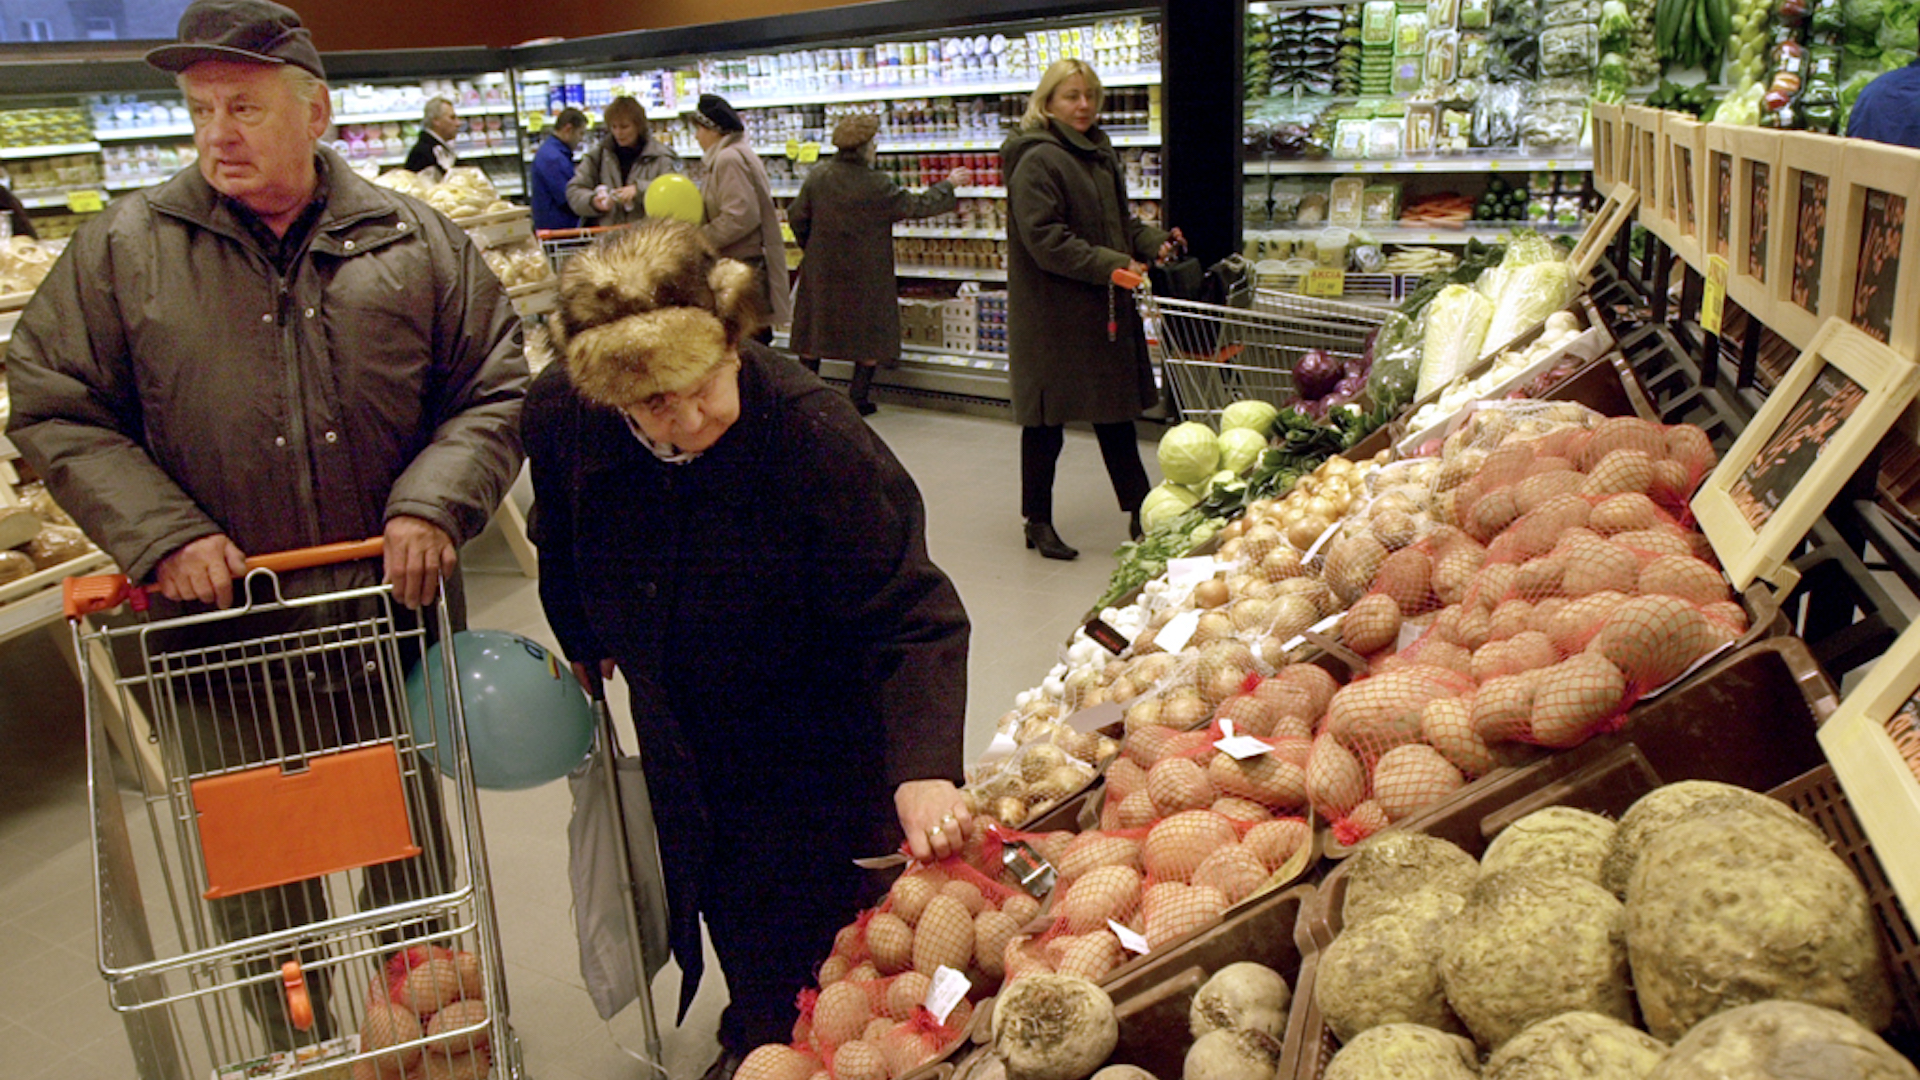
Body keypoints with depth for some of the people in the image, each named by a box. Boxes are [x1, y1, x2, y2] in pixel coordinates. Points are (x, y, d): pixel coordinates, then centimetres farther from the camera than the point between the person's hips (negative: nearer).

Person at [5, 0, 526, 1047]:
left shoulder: (413, 239, 1)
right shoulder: (121, 248, 0)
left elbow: (494, 389, 2)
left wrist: (432, 504, -14)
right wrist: (162, 534, -13)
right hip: (222, 642, 0)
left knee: (412, 860, 19)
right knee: (258, 887, 14)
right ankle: (300, 1050, 38)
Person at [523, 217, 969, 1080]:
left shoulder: (813, 433, -34)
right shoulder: (560, 413, -20)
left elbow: (912, 615, -33)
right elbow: (563, 547, 3)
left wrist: (923, 769, -46)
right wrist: (582, 645, 18)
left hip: (804, 734, -4)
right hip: (679, 729, 5)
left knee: (794, 925, 0)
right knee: (720, 906, 21)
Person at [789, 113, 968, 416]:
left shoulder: (817, 178, -4)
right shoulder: (877, 185, -15)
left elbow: (797, 218, 3)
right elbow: (918, 206, -8)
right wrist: (948, 185, 7)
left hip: (822, 270, 4)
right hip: (865, 274, -4)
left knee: (813, 330, 16)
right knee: (871, 334, 11)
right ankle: (857, 398, 12)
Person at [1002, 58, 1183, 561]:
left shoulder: (1100, 154, 15)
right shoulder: (1037, 161, -14)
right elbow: (1043, 238, -21)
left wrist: (1153, 242, 6)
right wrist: (1108, 264, -23)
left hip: (1105, 309, 9)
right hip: (1051, 315, -9)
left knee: (1117, 411, 14)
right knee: (1047, 418, 2)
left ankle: (1141, 513, 23)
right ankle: (1038, 522, 16)